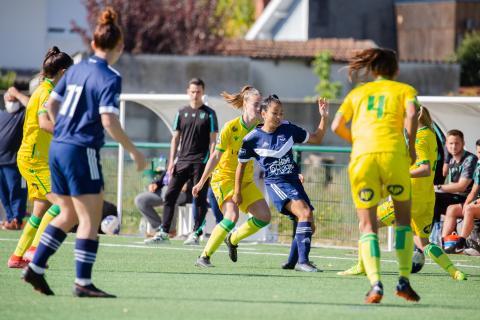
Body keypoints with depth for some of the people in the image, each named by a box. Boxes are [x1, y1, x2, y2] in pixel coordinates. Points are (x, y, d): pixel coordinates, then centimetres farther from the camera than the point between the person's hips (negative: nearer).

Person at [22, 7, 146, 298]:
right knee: (90, 219, -3)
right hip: (82, 152, -8)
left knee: (69, 214, 18)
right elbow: (109, 121, -20)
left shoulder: (76, 69, 10)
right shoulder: (110, 78, -12)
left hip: (58, 147, 8)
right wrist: (133, 151, -11)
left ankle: (35, 268, 17)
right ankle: (83, 283, -5)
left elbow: (51, 104, 16)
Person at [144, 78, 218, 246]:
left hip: (201, 162, -4)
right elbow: (175, 138, 14)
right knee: (170, 195, -1)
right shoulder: (182, 113, 11)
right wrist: (171, 161, 6)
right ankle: (163, 232, 1)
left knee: (200, 198, -1)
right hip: (182, 161, 4)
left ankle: (196, 233, 5)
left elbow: (213, 140, -2)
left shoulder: (209, 114, 0)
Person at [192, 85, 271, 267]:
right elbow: (216, 156, -13)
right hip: (224, 177, -6)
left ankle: (232, 239, 21)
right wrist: (201, 182, -10)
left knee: (264, 217, -4)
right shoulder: (231, 127, -17)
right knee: (232, 215, -26)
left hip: (246, 180, 6)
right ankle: (204, 257, -19)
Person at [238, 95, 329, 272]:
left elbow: (316, 139, 13)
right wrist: (237, 192, 11)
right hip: (275, 183, -6)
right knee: (304, 212, -28)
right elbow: (241, 165, 8)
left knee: (309, 226, 4)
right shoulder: (253, 139, -5)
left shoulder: (288, 129, 4)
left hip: (294, 181, 6)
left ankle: (292, 262, 25)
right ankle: (302, 261, -31)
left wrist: (324, 117, -1)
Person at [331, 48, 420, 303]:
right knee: (403, 217, 16)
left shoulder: (358, 93, 23)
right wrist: (411, 146, 5)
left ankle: (375, 284, -13)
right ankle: (404, 280, 5)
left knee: (367, 225, 5)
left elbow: (337, 126, 12)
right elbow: (412, 113, -4)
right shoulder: (404, 89, 18)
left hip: (361, 157, 1)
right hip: (394, 153, -1)